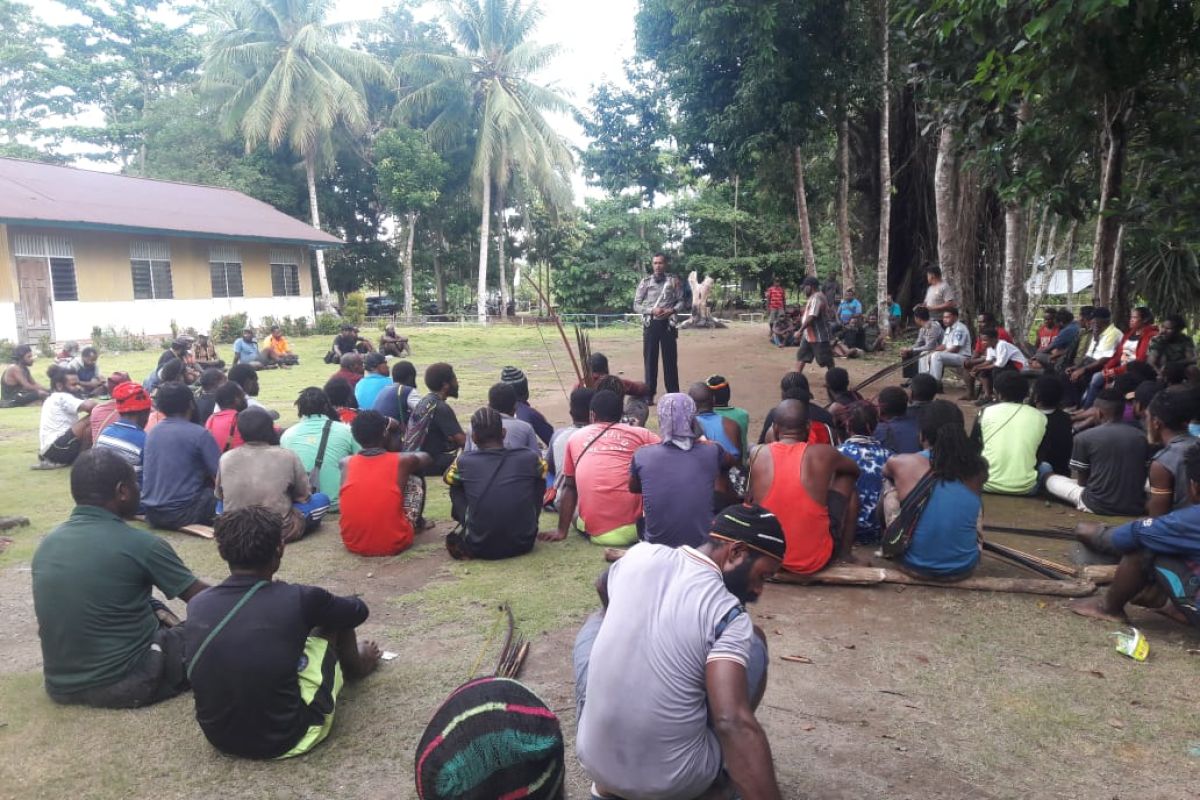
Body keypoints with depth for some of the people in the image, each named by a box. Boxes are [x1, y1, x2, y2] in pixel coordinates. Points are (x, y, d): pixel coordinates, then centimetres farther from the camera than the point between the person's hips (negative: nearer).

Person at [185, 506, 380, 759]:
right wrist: (320, 607, 27)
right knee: (335, 617, 11)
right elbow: (358, 610, 4)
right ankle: (355, 665, 42)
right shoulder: (297, 600, -18)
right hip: (286, 739, -5)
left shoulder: (197, 605, -7)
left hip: (220, 738, 5)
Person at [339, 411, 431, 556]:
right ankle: (418, 524, 38)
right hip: (394, 544, -3)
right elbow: (425, 457, 18)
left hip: (353, 543, 3)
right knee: (415, 481, 16)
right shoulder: (402, 461, -7)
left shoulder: (345, 463, 0)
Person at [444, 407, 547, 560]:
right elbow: (542, 473, 20)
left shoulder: (464, 461, -7)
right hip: (523, 544, 0)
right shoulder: (530, 457, -7)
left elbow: (447, 478, 19)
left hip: (480, 549, 0)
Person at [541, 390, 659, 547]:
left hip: (594, 531, 2)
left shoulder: (576, 438, 12)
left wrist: (562, 531, 19)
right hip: (635, 528, -2)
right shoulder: (640, 434, 6)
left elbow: (569, 487, 15)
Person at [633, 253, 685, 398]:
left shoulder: (673, 281, 4)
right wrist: (652, 310, -13)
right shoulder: (645, 282, 4)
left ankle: (673, 394, 9)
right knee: (650, 359, 2)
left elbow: (682, 301, 6)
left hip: (668, 324, 0)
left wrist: (672, 310, -14)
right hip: (650, 324, 0)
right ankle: (649, 394, 8)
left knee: (670, 359, 3)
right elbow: (636, 305, 2)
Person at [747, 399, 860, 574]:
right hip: (817, 560, -1)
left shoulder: (756, 454, -6)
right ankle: (844, 552, 27)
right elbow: (855, 469, 15)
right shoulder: (822, 454, -10)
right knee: (847, 480, 18)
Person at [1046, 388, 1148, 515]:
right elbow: (1142, 476, 12)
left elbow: (1081, 481, 1)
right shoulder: (1141, 436, 2)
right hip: (1136, 507, 3)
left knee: (1051, 479, 17)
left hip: (1098, 506, -3)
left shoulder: (1084, 437, -8)